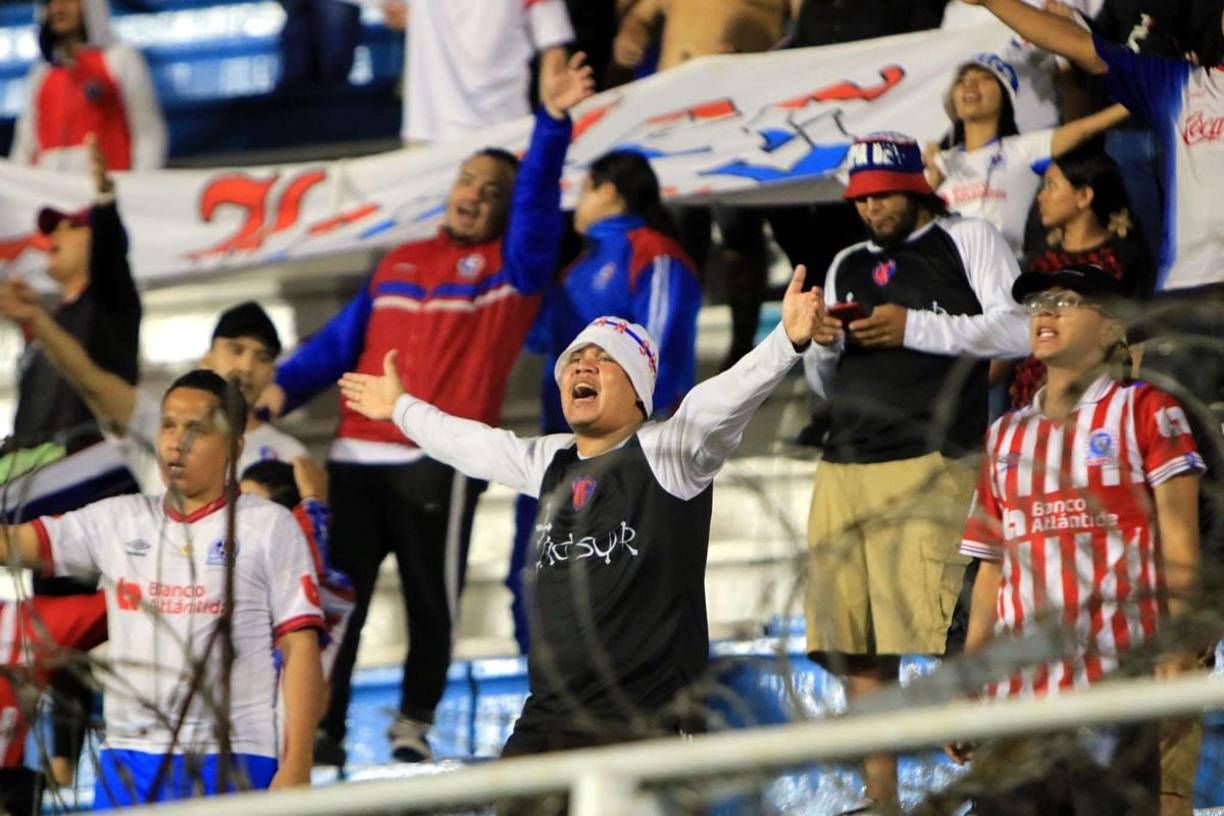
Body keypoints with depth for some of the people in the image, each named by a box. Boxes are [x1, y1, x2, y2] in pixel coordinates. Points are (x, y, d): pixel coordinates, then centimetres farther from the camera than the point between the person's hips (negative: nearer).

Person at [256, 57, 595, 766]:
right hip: (359, 454, 4)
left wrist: (554, 124, -23)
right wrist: (284, 386, 5)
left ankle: (416, 720, 15)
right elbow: (342, 342, 21)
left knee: (431, 599, -1)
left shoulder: (513, 266, 8)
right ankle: (323, 731, 4)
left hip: (442, 460, -4)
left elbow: (538, 200, -9)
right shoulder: (400, 264, 21)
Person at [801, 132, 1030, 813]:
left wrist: (915, 329, -11)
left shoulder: (968, 241, 7)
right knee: (857, 648, 3)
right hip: (843, 469, 6)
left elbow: (1021, 331, -7)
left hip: (930, 465, -6)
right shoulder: (848, 266, 25)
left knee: (949, 635, -14)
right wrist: (822, 349, 8)